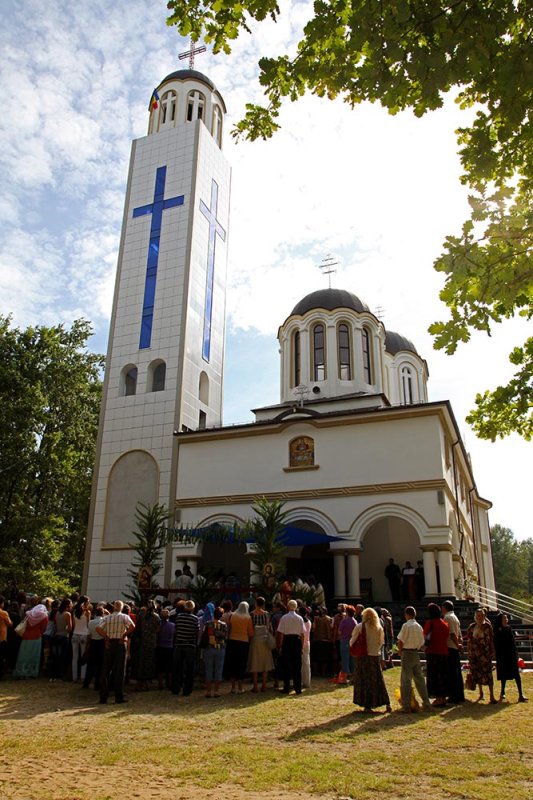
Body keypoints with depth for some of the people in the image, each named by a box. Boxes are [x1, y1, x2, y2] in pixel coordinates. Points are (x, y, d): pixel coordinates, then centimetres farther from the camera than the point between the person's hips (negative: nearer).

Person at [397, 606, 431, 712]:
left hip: (407, 653, -6)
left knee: (406, 680, -1)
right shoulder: (419, 627, 7)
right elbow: (422, 644, 11)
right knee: (419, 679, 14)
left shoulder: (406, 625, -13)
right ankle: (426, 704, 18)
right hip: (416, 654, 6)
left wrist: (400, 651, 2)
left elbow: (400, 641, -14)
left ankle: (406, 706, 1)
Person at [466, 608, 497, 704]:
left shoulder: (488, 626, 0)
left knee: (487, 672, -8)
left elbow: (491, 639, 1)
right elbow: (469, 640, 10)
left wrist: (492, 651, -1)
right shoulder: (471, 627, 6)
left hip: (485, 652, -3)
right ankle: (480, 692, 25)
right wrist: (469, 653, 8)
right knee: (476, 672, 8)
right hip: (474, 652, 3)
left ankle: (492, 695, -4)